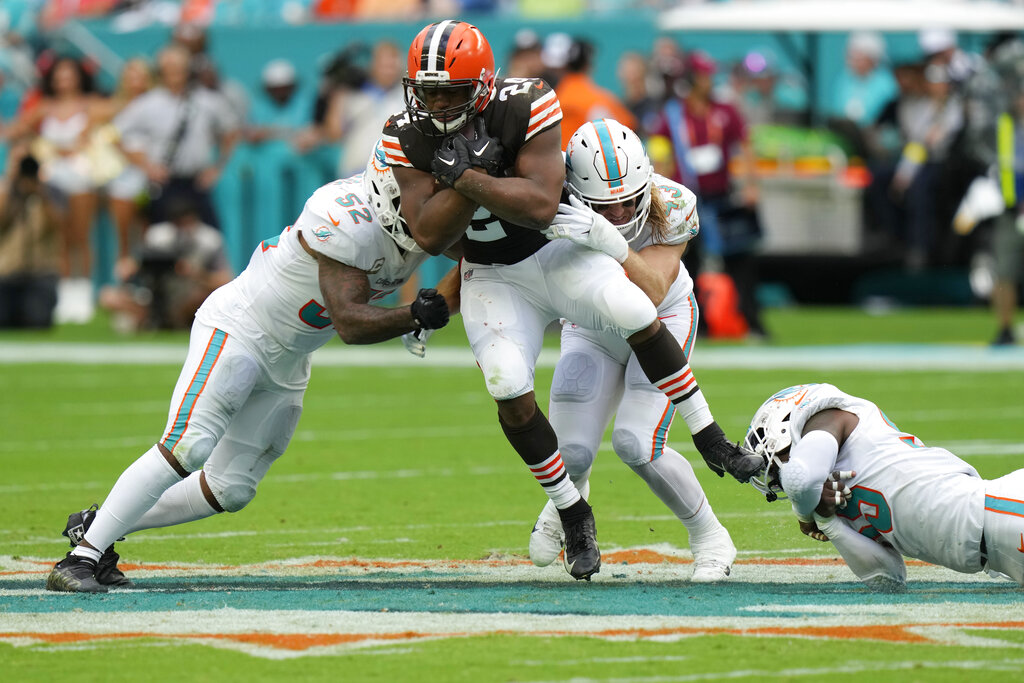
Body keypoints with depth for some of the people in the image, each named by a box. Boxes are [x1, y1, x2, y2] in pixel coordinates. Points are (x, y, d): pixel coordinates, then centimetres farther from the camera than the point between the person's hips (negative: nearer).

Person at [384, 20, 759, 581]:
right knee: (509, 391, -17)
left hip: (559, 248, -2)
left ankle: (710, 441, -10)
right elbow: (429, 236, -18)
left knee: (634, 313, -26)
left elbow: (540, 206, -29)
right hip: (492, 276, 2)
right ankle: (572, 515, 1)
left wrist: (461, 176, -32)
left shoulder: (523, 107, -22)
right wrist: (473, 169, -28)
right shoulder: (407, 137, -13)